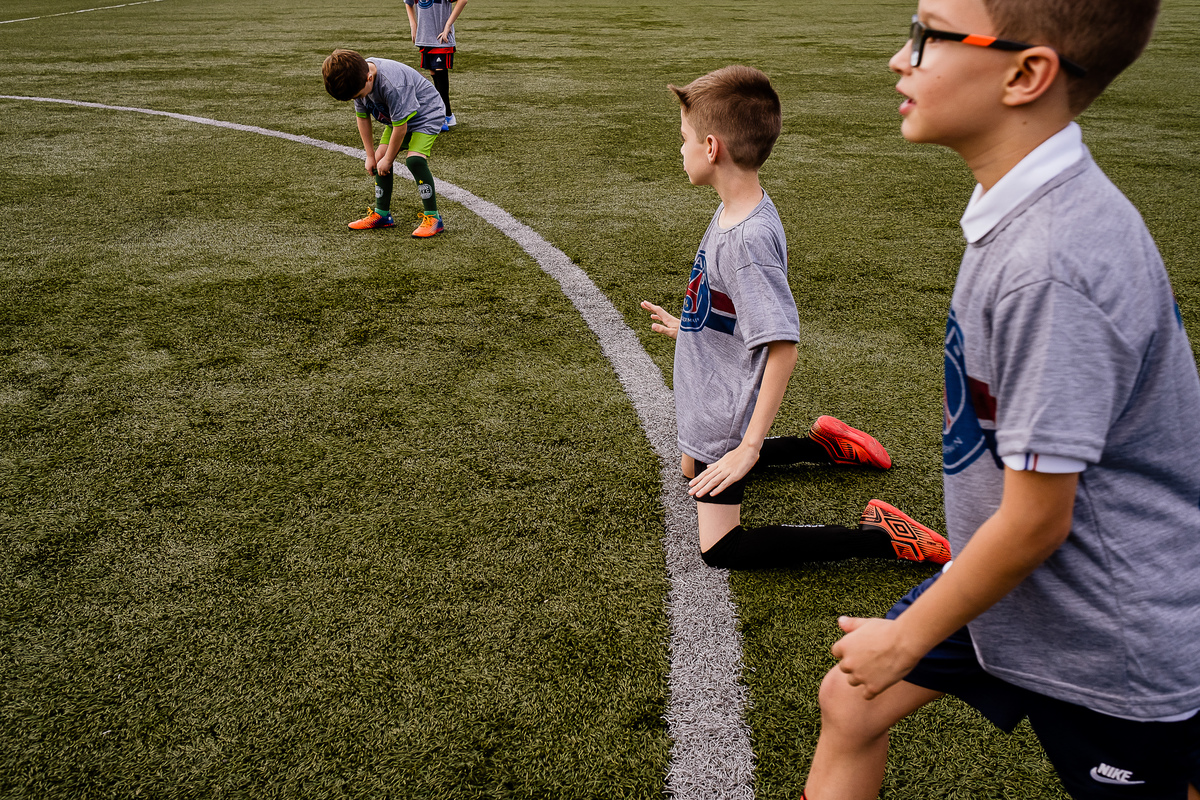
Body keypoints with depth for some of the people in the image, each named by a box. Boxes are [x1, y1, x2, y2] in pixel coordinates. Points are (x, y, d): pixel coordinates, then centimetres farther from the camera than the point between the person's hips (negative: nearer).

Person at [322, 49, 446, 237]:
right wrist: (370, 156, 2)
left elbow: (400, 128, -28)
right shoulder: (356, 78, -13)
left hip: (426, 114, -8)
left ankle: (433, 218, -17)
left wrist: (388, 159, -15)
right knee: (380, 157, 1)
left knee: (414, 159, -26)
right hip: (397, 116, 8)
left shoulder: (392, 85, -38)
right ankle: (382, 214, 13)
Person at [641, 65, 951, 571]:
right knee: (692, 469, 36)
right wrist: (687, 328, 23)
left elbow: (782, 345, -31)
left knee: (720, 550, -2)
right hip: (711, 403, 10)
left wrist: (749, 446, -29)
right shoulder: (736, 208, -3)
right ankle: (823, 445, 35)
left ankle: (878, 537, -1)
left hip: (726, 415, -10)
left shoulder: (746, 238, -31)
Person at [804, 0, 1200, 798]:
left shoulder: (1052, 268, -33)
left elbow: (1036, 521, -26)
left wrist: (907, 638, -11)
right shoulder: (1028, 207, -4)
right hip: (1002, 579, 9)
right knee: (851, 704, 15)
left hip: (1105, 639, -9)